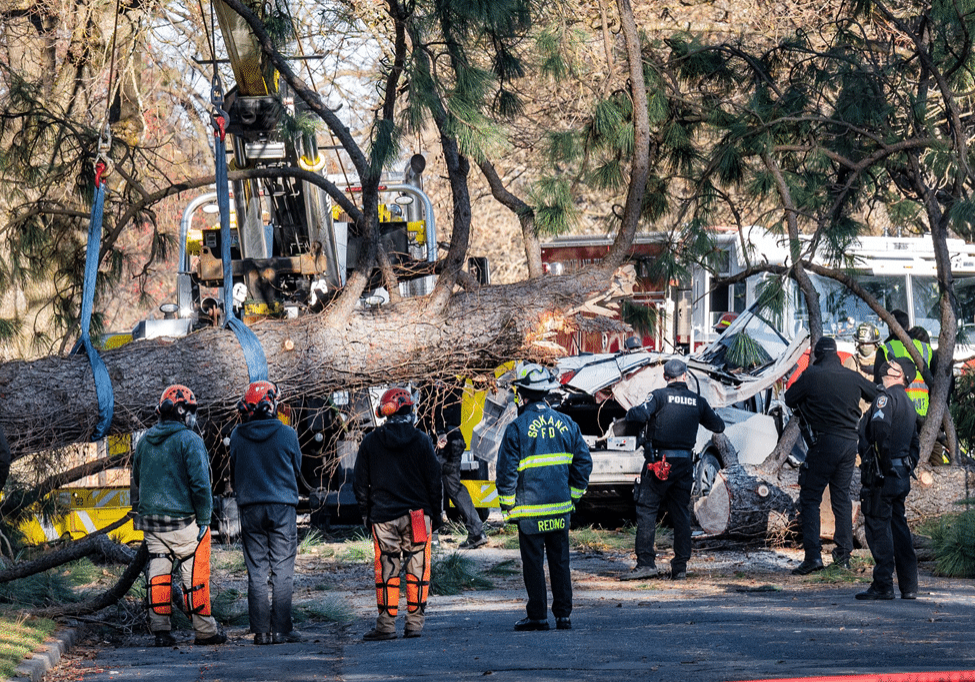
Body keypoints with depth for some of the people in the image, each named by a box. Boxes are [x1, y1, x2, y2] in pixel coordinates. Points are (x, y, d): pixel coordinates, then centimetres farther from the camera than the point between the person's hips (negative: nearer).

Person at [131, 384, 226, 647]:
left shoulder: (145, 441, 11)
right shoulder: (189, 440, -11)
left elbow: (136, 483, 17)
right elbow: (200, 483, -16)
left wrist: (141, 514, 22)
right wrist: (204, 519, -10)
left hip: (151, 519, 6)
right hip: (183, 521, -6)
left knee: (158, 575, 8)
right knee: (195, 576, 2)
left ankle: (160, 630, 5)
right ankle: (205, 631, 8)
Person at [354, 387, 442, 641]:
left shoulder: (370, 442, 0)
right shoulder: (421, 440, -2)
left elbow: (360, 483, 5)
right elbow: (433, 480, 2)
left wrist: (366, 514, 15)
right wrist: (435, 515, 10)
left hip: (383, 516, 0)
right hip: (417, 515, 0)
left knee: (387, 571, 2)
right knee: (418, 570, 5)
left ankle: (386, 625, 0)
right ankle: (414, 623, 4)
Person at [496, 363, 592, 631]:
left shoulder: (517, 428, -11)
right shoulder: (566, 424, 5)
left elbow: (506, 471, -9)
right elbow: (584, 462, 10)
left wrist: (507, 506, 1)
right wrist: (573, 496, 18)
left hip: (530, 511, -5)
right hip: (561, 508, 5)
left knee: (533, 563, 2)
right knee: (560, 561, 10)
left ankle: (537, 616, 3)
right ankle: (563, 615, 12)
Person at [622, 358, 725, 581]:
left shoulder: (659, 396, -6)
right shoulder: (697, 401, 7)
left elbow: (639, 415, -21)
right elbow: (718, 426, 17)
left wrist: (630, 413, 2)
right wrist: (716, 419, 40)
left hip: (659, 462, -4)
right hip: (685, 463, 4)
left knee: (647, 510, -1)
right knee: (681, 513, 10)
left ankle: (645, 562, -10)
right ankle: (680, 567, 9)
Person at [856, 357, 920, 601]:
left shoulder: (887, 397, -10)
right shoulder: (907, 404, 21)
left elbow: (881, 428, -25)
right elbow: (915, 445, 25)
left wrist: (884, 461, -18)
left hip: (882, 475, -9)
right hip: (902, 476, 9)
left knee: (878, 527, -7)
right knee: (899, 528, 13)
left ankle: (883, 585, -8)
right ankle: (909, 587, 13)